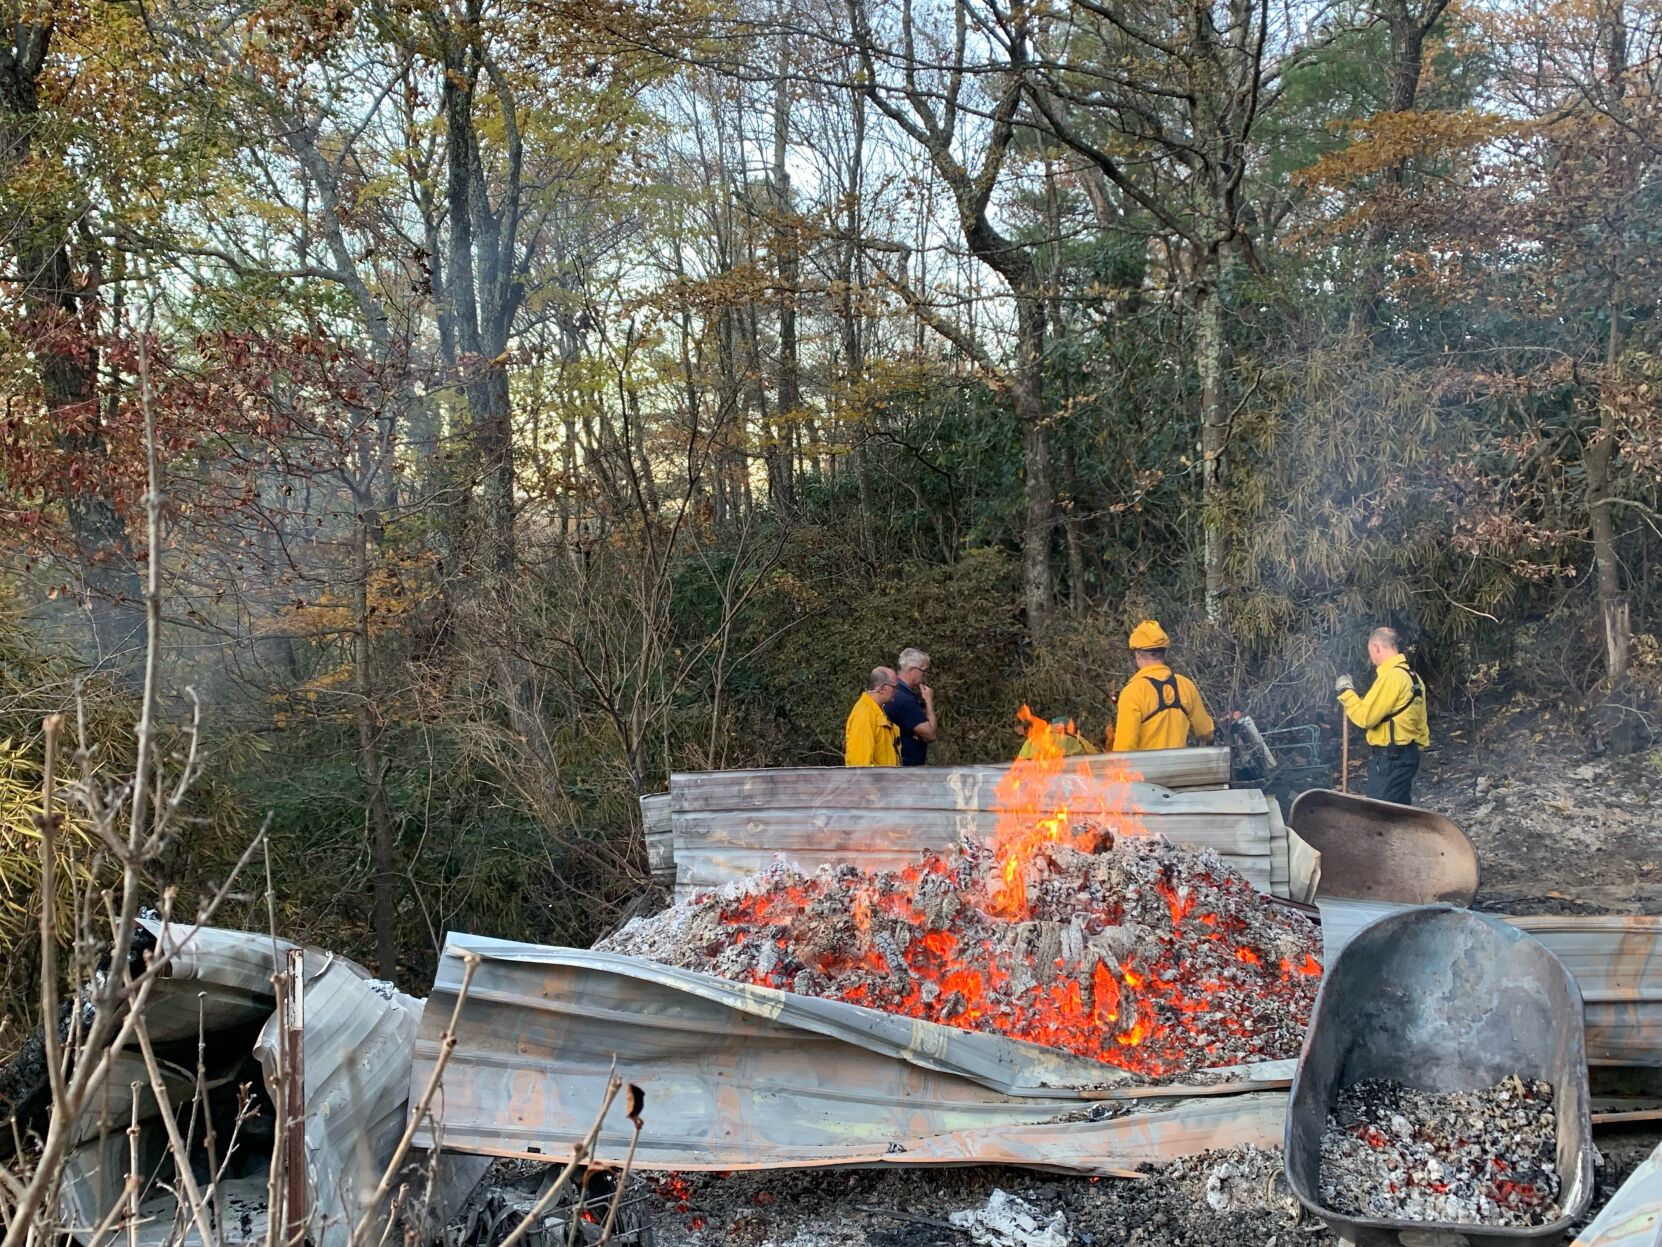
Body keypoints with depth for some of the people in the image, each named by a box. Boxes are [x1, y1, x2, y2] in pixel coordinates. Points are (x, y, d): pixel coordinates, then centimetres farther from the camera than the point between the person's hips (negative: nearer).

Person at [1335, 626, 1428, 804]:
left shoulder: (1391, 677, -18)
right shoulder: (1411, 676, 13)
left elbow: (1365, 716, -19)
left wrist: (1346, 691, -6)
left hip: (1390, 758, -10)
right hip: (1406, 754, 10)